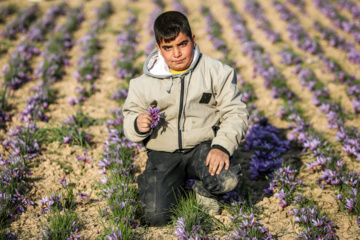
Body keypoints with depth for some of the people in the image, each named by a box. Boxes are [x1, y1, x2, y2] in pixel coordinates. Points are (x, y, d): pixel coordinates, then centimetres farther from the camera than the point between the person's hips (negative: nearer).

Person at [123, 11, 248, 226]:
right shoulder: (145, 83, 2)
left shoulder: (216, 72, -2)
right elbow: (130, 117, 13)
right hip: (164, 154, 1)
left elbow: (235, 112, -4)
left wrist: (222, 146, -21)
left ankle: (204, 192, 6)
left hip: (203, 146, -1)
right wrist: (137, 125, -14)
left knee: (228, 179, -33)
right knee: (155, 216, -17)